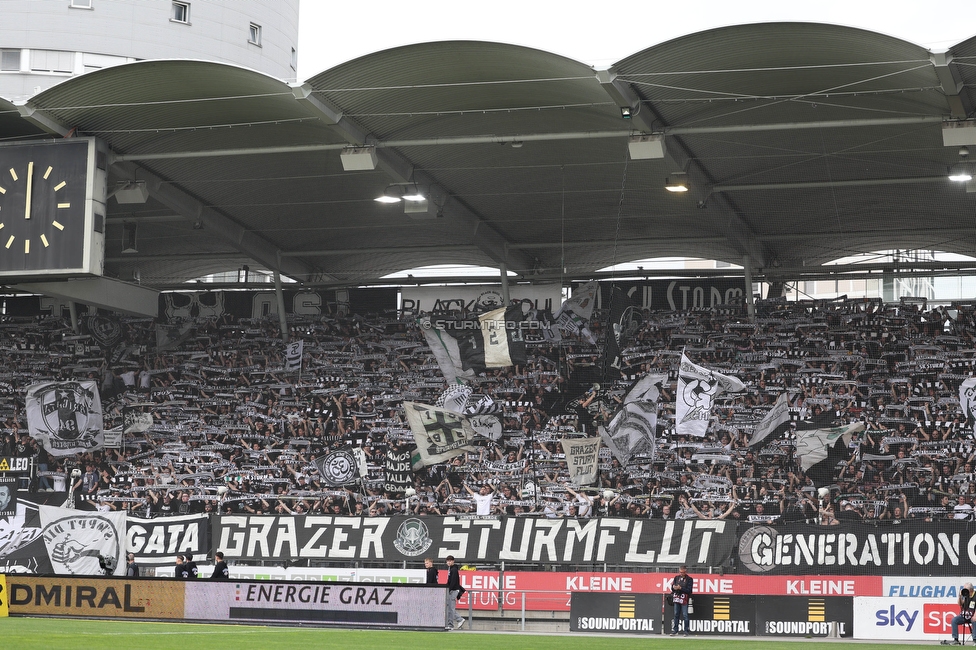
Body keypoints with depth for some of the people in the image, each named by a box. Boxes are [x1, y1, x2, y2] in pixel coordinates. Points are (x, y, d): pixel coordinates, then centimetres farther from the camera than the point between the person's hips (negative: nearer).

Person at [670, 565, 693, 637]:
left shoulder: (689, 579, -3)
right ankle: (675, 630, 13)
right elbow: (672, 588, 12)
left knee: (685, 615, -6)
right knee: (676, 615, 8)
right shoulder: (676, 578, 12)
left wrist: (680, 588, -21)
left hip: (684, 599, -5)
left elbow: (689, 590, -11)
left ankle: (686, 631, -1)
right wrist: (673, 587, -12)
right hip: (677, 598, 5)